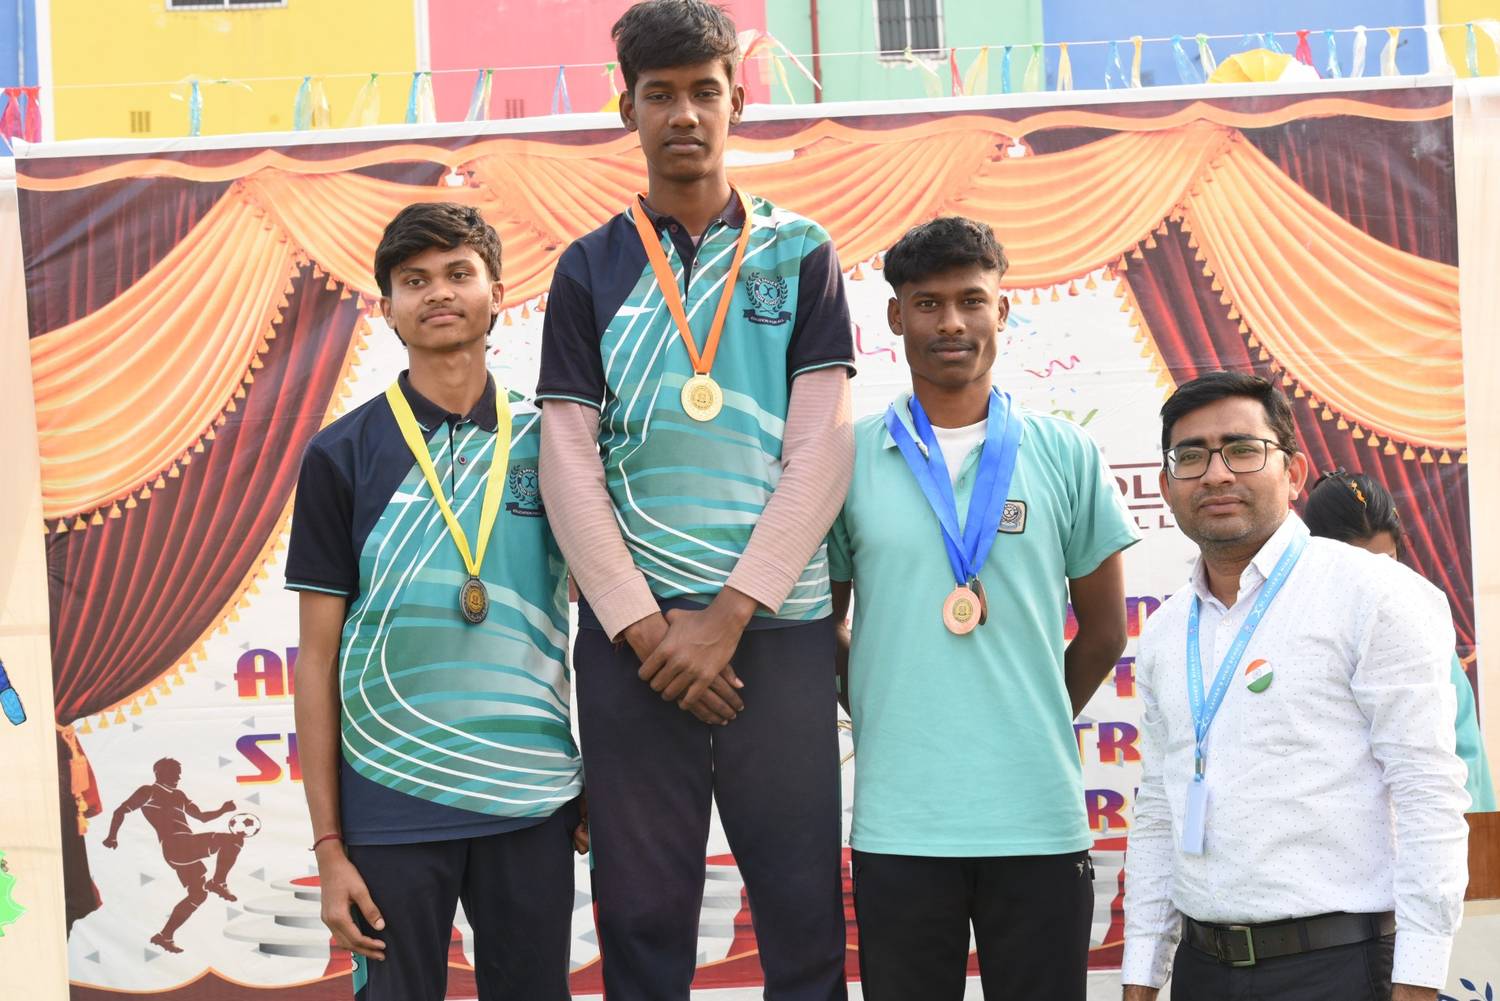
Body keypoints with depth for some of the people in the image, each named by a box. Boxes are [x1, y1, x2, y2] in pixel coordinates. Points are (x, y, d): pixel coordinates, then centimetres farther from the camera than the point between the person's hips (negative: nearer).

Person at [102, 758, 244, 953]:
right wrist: (112, 836, -9)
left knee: (198, 895, 11)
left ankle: (164, 936, 13)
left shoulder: (178, 796, 29)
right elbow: (121, 811, 4)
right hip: (176, 844, -8)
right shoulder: (149, 792, 7)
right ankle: (218, 882, -10)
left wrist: (222, 810, 14)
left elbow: (202, 817, 31)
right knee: (233, 839, -16)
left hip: (186, 848, 9)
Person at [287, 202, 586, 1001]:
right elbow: (318, 658, 1)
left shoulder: (548, 445, 5)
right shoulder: (343, 454, 1)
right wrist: (328, 844, -2)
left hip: (534, 805, 2)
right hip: (392, 810, -1)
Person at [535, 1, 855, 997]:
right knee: (643, 916, 5)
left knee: (803, 913, 1)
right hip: (632, 632, 1)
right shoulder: (591, 269, 10)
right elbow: (569, 466, 3)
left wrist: (727, 618, -9)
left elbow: (822, 450, -1)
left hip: (779, 626, 0)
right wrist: (644, 629, -8)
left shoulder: (800, 253, 8)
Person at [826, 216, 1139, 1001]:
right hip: (897, 824, 0)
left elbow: (1104, 631, 12)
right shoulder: (848, 458, 3)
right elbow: (824, 621, 12)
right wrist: (882, 720, 4)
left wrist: (1035, 727, 10)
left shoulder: (1065, 456, 4)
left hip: (1040, 820, 1)